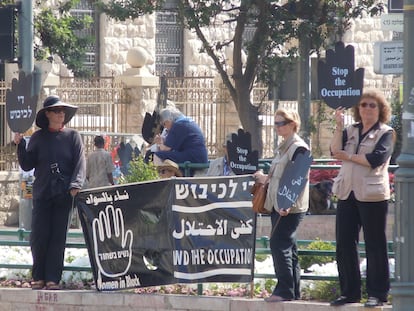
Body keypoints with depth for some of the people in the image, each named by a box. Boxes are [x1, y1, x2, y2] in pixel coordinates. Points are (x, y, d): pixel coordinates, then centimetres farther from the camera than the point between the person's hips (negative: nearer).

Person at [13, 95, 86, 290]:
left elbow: (80, 164, -1)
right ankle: (38, 278, 7)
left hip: (64, 194, -1)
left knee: (58, 237, 0)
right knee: (39, 237, -3)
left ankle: (53, 278, 2)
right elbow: (27, 165, 6)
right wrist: (20, 144, -8)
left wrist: (75, 185, -16)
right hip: (42, 193, 1)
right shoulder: (38, 137, 7)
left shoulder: (72, 137, 5)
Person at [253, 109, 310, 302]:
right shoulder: (283, 147, 19)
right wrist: (266, 178, 27)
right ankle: (293, 291, 13)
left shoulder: (298, 148, -11)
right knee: (287, 247, 10)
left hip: (290, 207, -10)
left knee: (279, 244, -13)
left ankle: (285, 290, -12)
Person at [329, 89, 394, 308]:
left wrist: (349, 157, -8)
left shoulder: (385, 133, 1)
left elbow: (376, 159, -14)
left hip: (372, 195, -5)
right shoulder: (350, 131, 16)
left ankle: (377, 294, 0)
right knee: (344, 244, 5)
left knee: (375, 246, -3)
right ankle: (349, 292, 12)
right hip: (347, 193, 5)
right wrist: (339, 126, -9)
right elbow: (336, 151, 0)